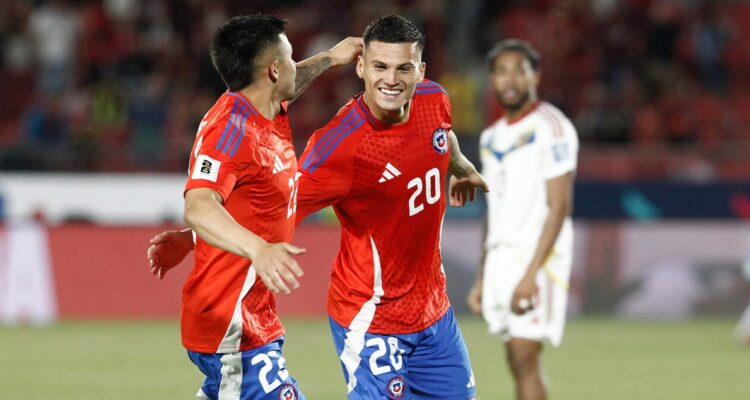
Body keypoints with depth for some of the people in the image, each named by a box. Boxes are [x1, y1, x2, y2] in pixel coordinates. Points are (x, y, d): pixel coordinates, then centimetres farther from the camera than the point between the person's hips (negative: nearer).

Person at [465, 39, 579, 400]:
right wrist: (481, 278, 18)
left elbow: (558, 207, -14)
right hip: (500, 256, 7)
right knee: (518, 362, 5)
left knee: (525, 359, -14)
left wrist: (531, 274, -21)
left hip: (538, 255, -7)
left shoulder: (550, 127, -8)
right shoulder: (492, 137, 17)